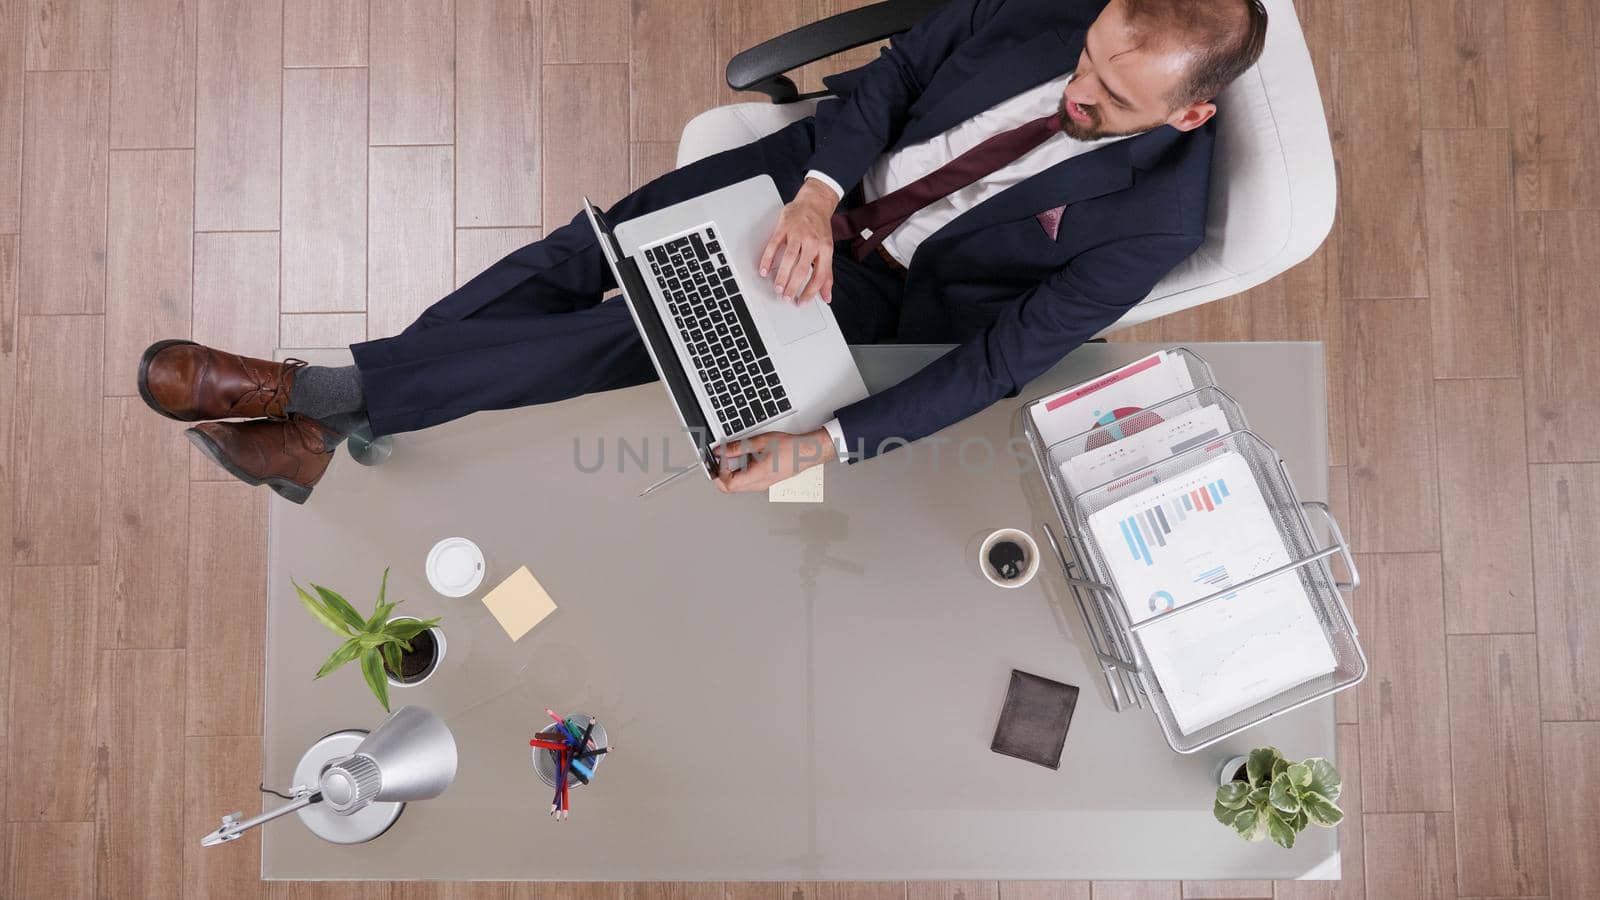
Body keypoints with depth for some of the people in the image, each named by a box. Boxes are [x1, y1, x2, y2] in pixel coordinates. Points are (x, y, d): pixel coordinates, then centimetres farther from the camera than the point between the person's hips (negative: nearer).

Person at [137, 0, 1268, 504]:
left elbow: (1002, 356, -24)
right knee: (589, 250, -10)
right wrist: (818, 190, -25)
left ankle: (322, 396, -9)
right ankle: (335, 419, -3)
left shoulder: (1153, 217, -23)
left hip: (882, 288, -4)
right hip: (827, 173, 4)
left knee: (637, 338, -18)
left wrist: (828, 444, -32)